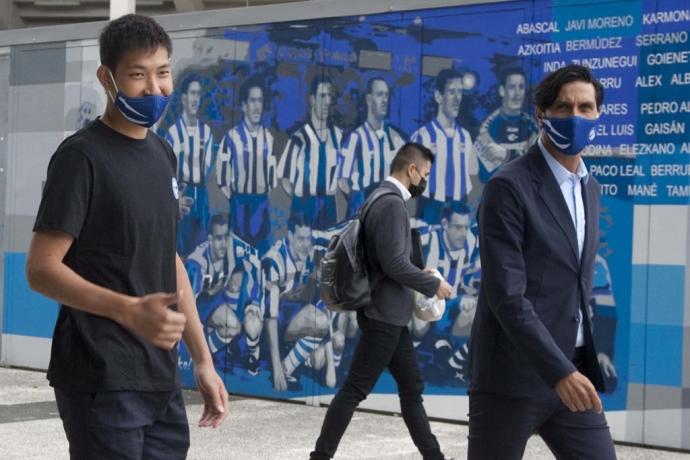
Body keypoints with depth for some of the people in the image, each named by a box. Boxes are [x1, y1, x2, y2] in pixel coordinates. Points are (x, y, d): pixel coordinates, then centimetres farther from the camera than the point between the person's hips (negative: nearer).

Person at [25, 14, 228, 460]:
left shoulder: (163, 154, 13)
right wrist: (129, 310, -29)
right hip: (102, 383, -7)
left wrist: (203, 359, 17)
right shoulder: (83, 155, -10)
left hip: (162, 380, 7)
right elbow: (41, 269, -15)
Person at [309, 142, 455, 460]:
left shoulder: (385, 200, 13)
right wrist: (433, 285, -12)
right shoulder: (392, 204, -18)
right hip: (384, 314, -10)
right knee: (355, 389, -5)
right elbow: (394, 263, -24)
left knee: (412, 387, 12)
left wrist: (418, 276, 14)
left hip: (391, 314, 10)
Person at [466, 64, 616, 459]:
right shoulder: (510, 186, -11)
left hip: (574, 372, 7)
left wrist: (580, 365, 14)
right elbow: (506, 295, -18)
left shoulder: (590, 188, 14)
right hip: (513, 375, -7)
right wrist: (559, 371, -22)